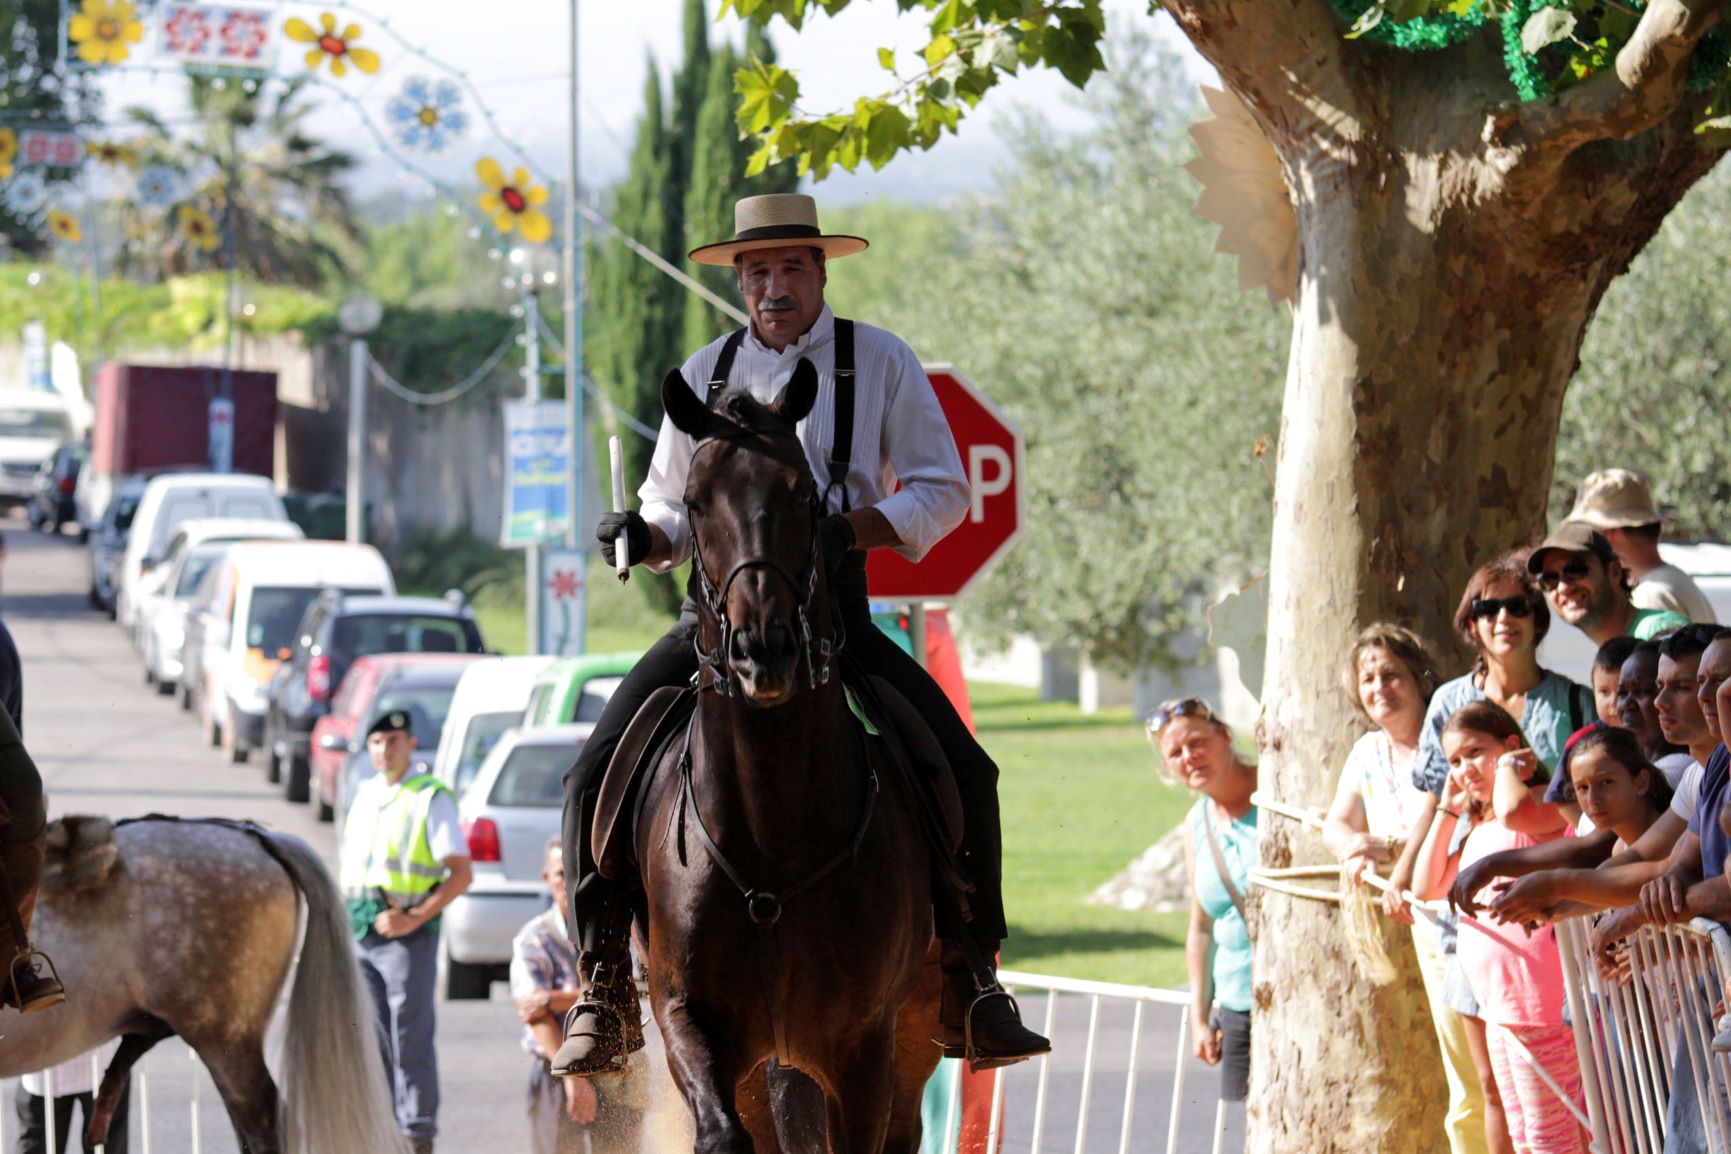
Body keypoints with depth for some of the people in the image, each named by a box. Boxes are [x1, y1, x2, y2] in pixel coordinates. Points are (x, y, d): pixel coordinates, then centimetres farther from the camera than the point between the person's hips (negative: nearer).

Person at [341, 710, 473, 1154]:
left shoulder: (431, 798, -7)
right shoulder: (364, 796, 14)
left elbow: (461, 873, -11)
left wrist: (413, 919, -18)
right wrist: (343, 912, 9)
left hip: (406, 934, -7)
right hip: (360, 934, 7)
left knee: (410, 1041, -5)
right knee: (371, 1040, 9)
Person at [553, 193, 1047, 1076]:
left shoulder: (881, 363, 4)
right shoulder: (706, 372, 11)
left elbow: (941, 493, 1)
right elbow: (674, 513, 19)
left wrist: (852, 527, -17)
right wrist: (643, 536, -5)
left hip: (836, 612, -1)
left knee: (962, 770, -18)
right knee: (597, 773, -16)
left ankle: (967, 984, -4)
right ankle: (604, 989, -6)